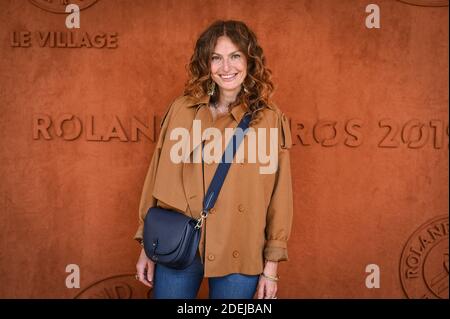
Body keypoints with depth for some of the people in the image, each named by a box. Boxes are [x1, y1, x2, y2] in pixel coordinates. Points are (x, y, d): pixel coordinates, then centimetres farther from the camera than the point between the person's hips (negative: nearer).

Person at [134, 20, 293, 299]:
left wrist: (271, 266, -2)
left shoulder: (271, 119, -4)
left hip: (239, 256, -1)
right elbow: (159, 178, 5)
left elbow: (279, 195, -2)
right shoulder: (181, 109, 0)